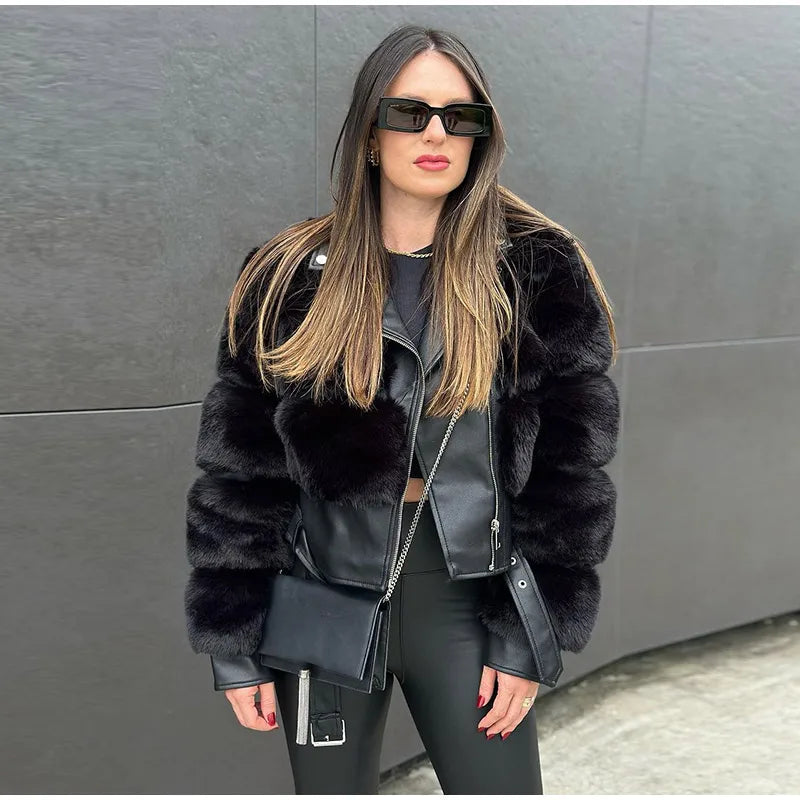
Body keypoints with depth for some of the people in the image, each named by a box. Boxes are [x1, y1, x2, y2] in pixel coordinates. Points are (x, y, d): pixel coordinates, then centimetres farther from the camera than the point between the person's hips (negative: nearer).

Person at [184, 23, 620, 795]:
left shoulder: (538, 273, -5)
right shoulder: (290, 278, -4)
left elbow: (564, 469, -4)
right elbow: (240, 470, -2)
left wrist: (527, 637, -6)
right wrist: (233, 642, -2)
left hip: (467, 592, 0)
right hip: (324, 592, 1)